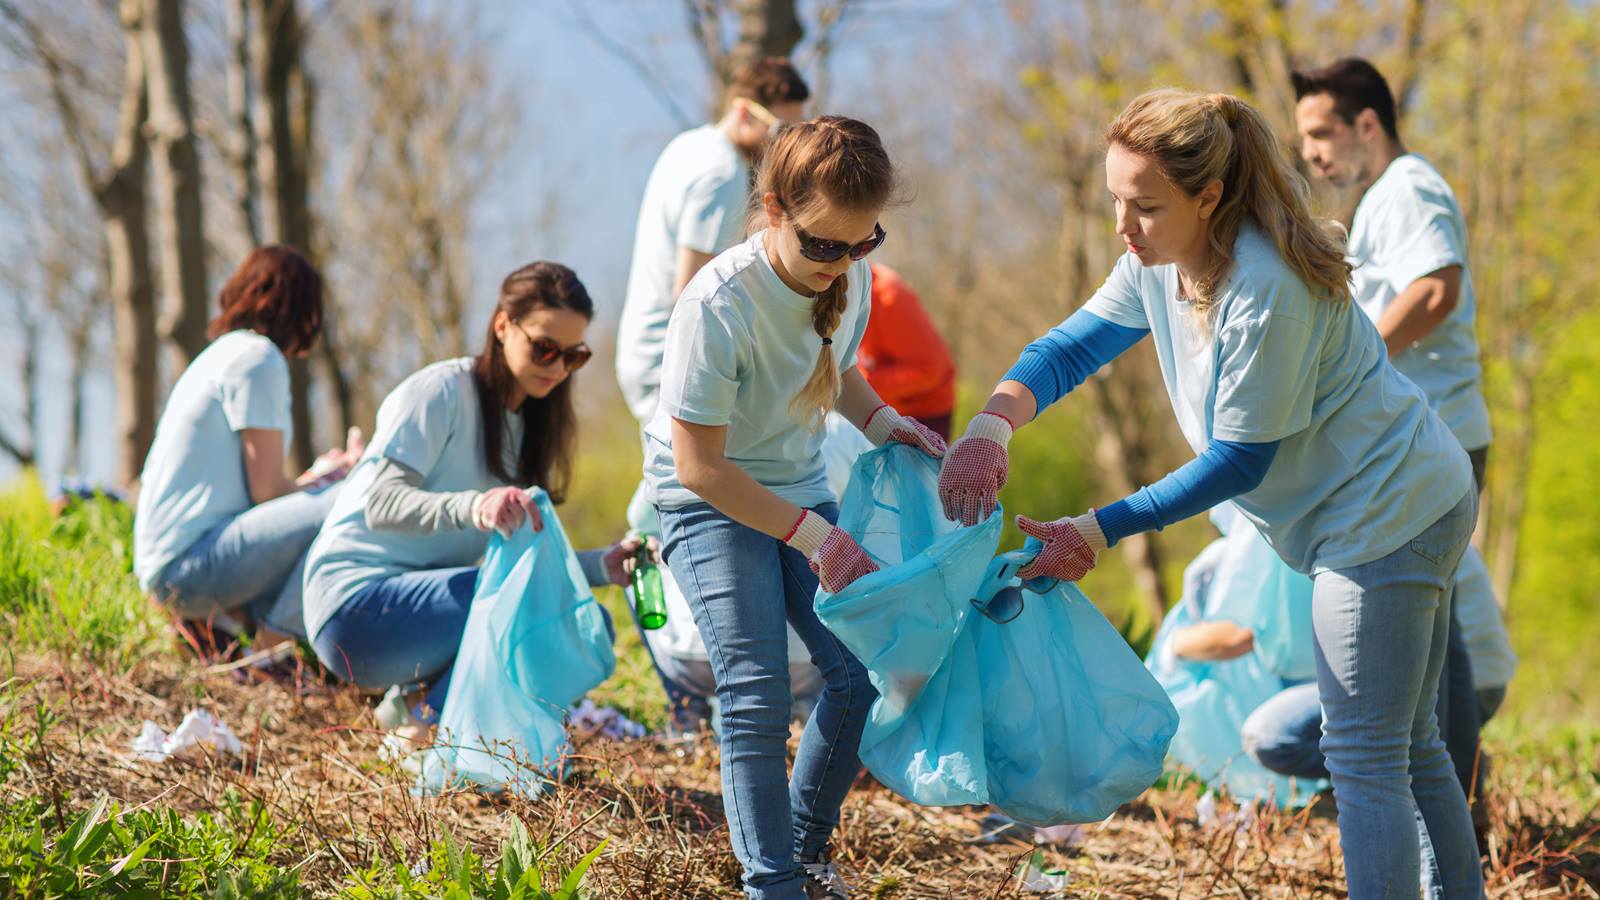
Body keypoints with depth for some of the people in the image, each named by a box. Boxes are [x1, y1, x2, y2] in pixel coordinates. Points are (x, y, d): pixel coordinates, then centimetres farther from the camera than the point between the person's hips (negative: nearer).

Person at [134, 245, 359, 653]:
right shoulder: (259, 358, -9)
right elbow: (266, 489, -11)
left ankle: (225, 619, 7)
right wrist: (327, 479, 7)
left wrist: (315, 477, 30)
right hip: (188, 564, -10)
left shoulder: (225, 352, 21)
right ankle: (274, 642, -16)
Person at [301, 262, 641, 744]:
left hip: (434, 604, 8)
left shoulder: (531, 425, 14)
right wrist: (474, 507, -42)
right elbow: (382, 504, -23)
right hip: (358, 602, -8)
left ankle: (418, 701, -2)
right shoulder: (443, 391, -10)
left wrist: (601, 566, -11)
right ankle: (426, 735, -15)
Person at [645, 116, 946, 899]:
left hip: (800, 489, 6)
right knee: (757, 694, -17)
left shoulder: (850, 278, -9)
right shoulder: (718, 306, -30)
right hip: (710, 504, -6)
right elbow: (700, 466, -24)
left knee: (860, 669, -3)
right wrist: (813, 537, -26)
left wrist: (879, 421, -7)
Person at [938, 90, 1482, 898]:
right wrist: (990, 426, -18)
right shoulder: (1160, 262, -2)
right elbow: (1071, 347, 3)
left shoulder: (1265, 289, -29)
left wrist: (1101, 530, -20)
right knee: (1409, 745, 20)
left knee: (1365, 760, -6)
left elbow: (1239, 461, -23)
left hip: (1388, 514, -10)